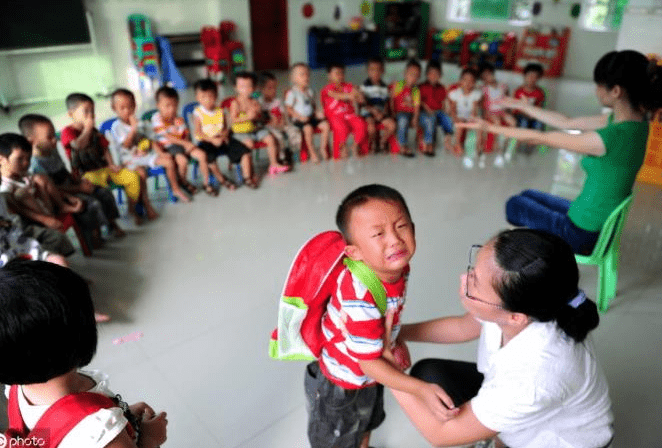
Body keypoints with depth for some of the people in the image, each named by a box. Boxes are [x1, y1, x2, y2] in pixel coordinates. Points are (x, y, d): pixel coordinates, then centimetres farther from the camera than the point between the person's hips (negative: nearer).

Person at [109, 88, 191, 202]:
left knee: (169, 160, -6)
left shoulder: (140, 123, 11)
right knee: (141, 173, -36)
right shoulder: (116, 126, -7)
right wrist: (133, 128, -24)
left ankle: (176, 189, 10)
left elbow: (151, 140, 13)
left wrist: (161, 152, -2)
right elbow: (126, 145, -18)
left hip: (146, 154, 6)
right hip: (129, 160, -6)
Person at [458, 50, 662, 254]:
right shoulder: (634, 119, -5)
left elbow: (539, 138, -23)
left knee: (515, 205, 15)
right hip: (600, 221, 8)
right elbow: (567, 123, 5)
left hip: (584, 233, -8)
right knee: (528, 195, 24)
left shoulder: (610, 137, -31)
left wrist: (491, 127, -12)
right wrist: (522, 106, 11)